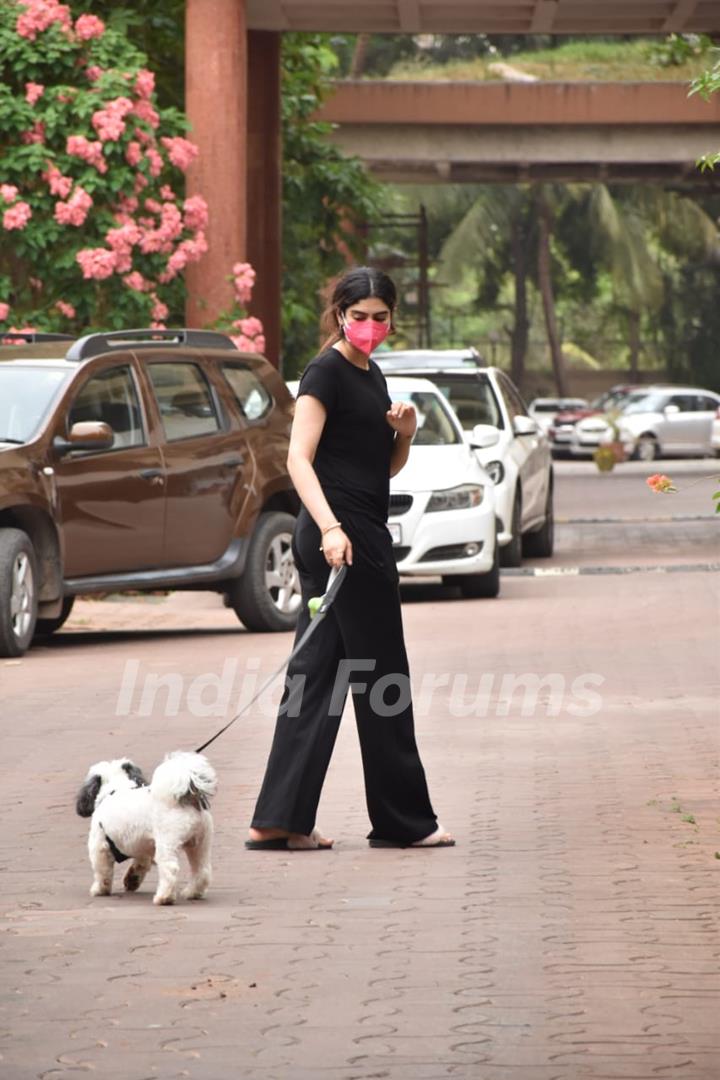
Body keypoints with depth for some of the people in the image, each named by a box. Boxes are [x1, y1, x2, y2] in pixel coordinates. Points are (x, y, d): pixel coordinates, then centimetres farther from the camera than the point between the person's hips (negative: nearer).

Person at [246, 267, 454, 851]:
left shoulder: (372, 375, 17)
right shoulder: (327, 373, -10)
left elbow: (389, 467, 24)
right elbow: (299, 458, -20)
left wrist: (404, 431, 3)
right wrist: (330, 527, -32)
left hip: (363, 535, 9)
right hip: (339, 535, -9)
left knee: (316, 674, 6)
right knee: (380, 677, -2)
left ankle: (279, 820, 5)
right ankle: (404, 819, 6)